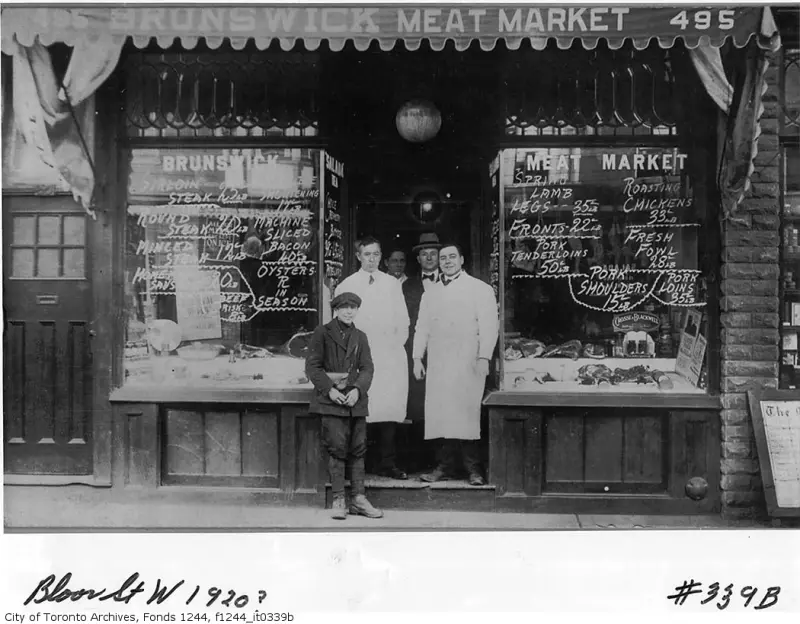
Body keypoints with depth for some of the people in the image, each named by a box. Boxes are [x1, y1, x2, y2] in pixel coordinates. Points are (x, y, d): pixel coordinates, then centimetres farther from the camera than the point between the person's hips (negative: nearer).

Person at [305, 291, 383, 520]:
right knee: (337, 448, -6)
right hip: (331, 399, -4)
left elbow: (367, 368, 8)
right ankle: (338, 500, 2)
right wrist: (329, 389, -13)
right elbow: (312, 366, -2)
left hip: (356, 399, 4)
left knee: (358, 449, 4)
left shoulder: (360, 337, 15)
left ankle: (359, 499, 10)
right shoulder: (322, 333, 3)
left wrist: (357, 389, -9)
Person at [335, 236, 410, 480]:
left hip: (390, 355, 2)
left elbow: (403, 320, 15)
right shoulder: (346, 286, 9)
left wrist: (396, 343, 3)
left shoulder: (392, 284, 15)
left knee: (389, 408, -3)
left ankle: (388, 464, 3)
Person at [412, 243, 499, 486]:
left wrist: (484, 357, -11)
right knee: (441, 413, -2)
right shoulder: (430, 294, 21)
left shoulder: (480, 289, 6)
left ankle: (473, 469, -2)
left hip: (466, 361, -4)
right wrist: (417, 358, 9)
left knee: (465, 411, -10)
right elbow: (422, 327, 19)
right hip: (437, 363, 4)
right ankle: (446, 466, 3)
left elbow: (489, 326, -2)